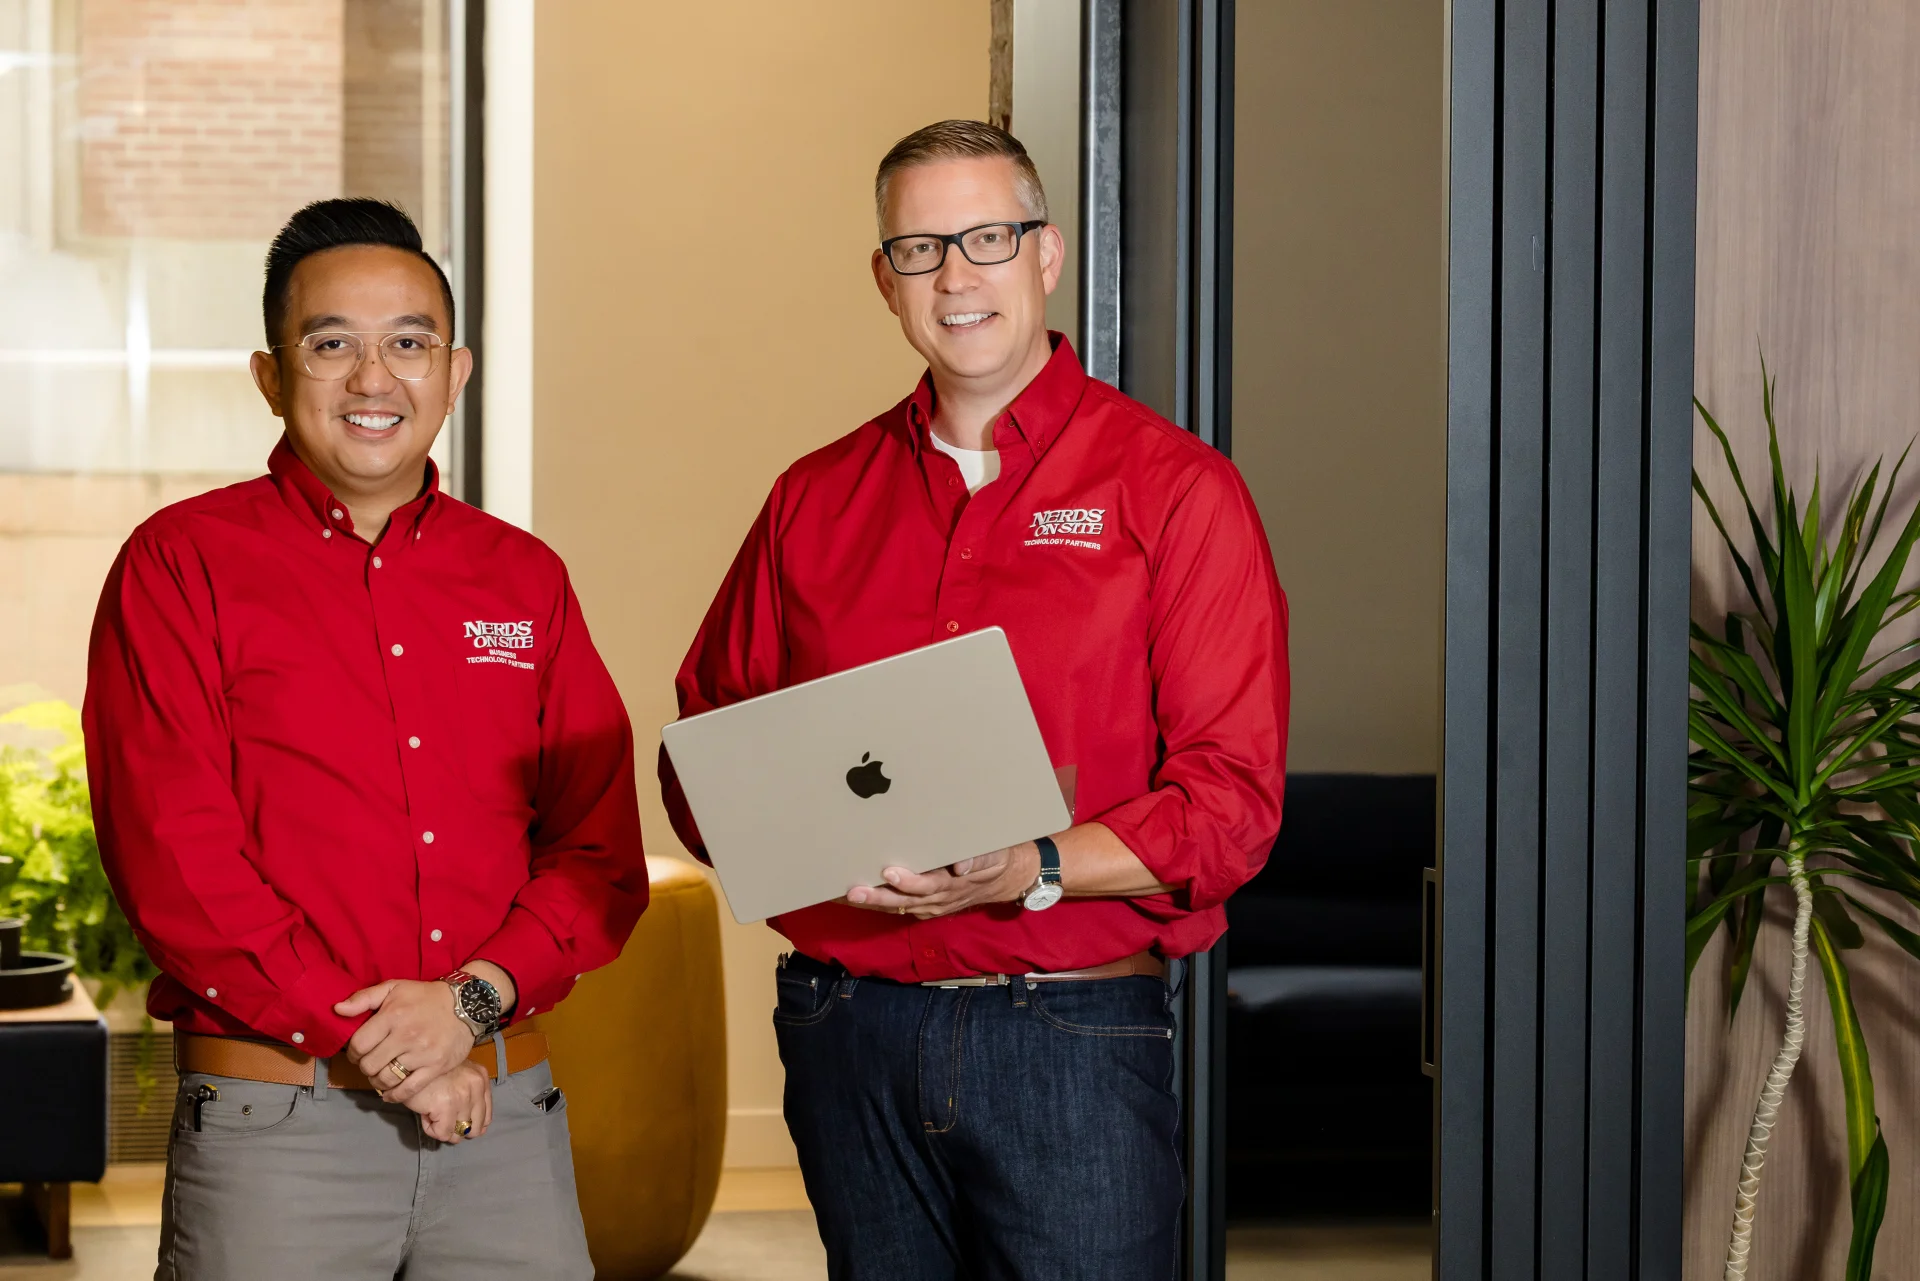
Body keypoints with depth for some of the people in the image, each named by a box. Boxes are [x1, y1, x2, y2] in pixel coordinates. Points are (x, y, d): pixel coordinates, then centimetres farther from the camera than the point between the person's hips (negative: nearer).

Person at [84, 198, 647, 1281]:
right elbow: (172, 858, -9)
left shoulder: (525, 580, 12)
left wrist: (473, 997, -11)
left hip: (508, 1113, 3)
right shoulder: (182, 565, 0)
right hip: (273, 1125, -3)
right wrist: (368, 1043, -13)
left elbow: (604, 847, 7)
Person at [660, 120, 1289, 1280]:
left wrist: (1032, 870, -21)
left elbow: (1232, 802, -7)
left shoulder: (1175, 490, -1)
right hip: (851, 1036, 3)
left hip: (1075, 1038, -3)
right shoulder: (817, 500, 11)